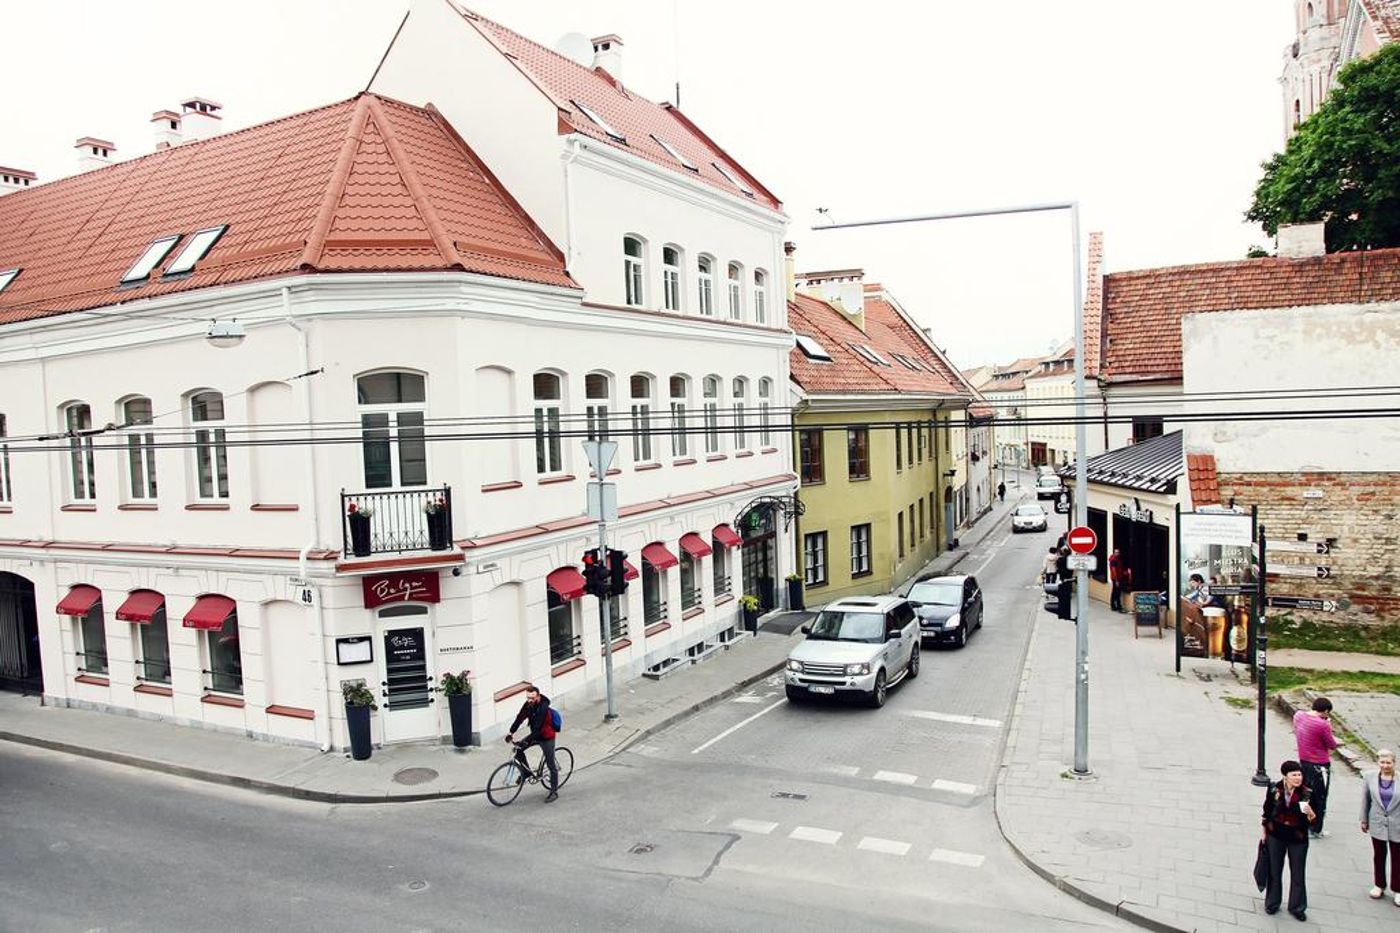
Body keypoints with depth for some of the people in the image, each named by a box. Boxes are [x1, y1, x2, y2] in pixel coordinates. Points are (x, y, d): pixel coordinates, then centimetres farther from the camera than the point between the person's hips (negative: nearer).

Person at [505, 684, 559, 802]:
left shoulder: (543, 708, -30)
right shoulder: (528, 704, -9)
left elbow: (537, 728, -34)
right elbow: (520, 718, -9)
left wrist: (526, 741, -40)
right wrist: (511, 732, -19)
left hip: (546, 738, -7)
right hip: (535, 735, 7)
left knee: (551, 765, 0)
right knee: (518, 749, -8)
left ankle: (554, 792, 11)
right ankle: (526, 772, 12)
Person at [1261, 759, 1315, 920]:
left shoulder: (1306, 793, -17)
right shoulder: (1274, 789, -13)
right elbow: (1267, 810, 1)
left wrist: (1310, 813, -35)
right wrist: (1265, 831, 8)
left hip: (1298, 839, -1)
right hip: (1276, 836, 1)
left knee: (1298, 874, 11)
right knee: (1274, 871, 17)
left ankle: (1297, 907, 32)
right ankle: (1272, 903, 36)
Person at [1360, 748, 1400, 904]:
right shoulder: (1370, 778, -6)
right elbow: (1365, 800, 4)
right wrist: (1364, 820, 9)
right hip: (1377, 824, 2)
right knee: (1378, 856, 15)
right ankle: (1379, 886, 32)